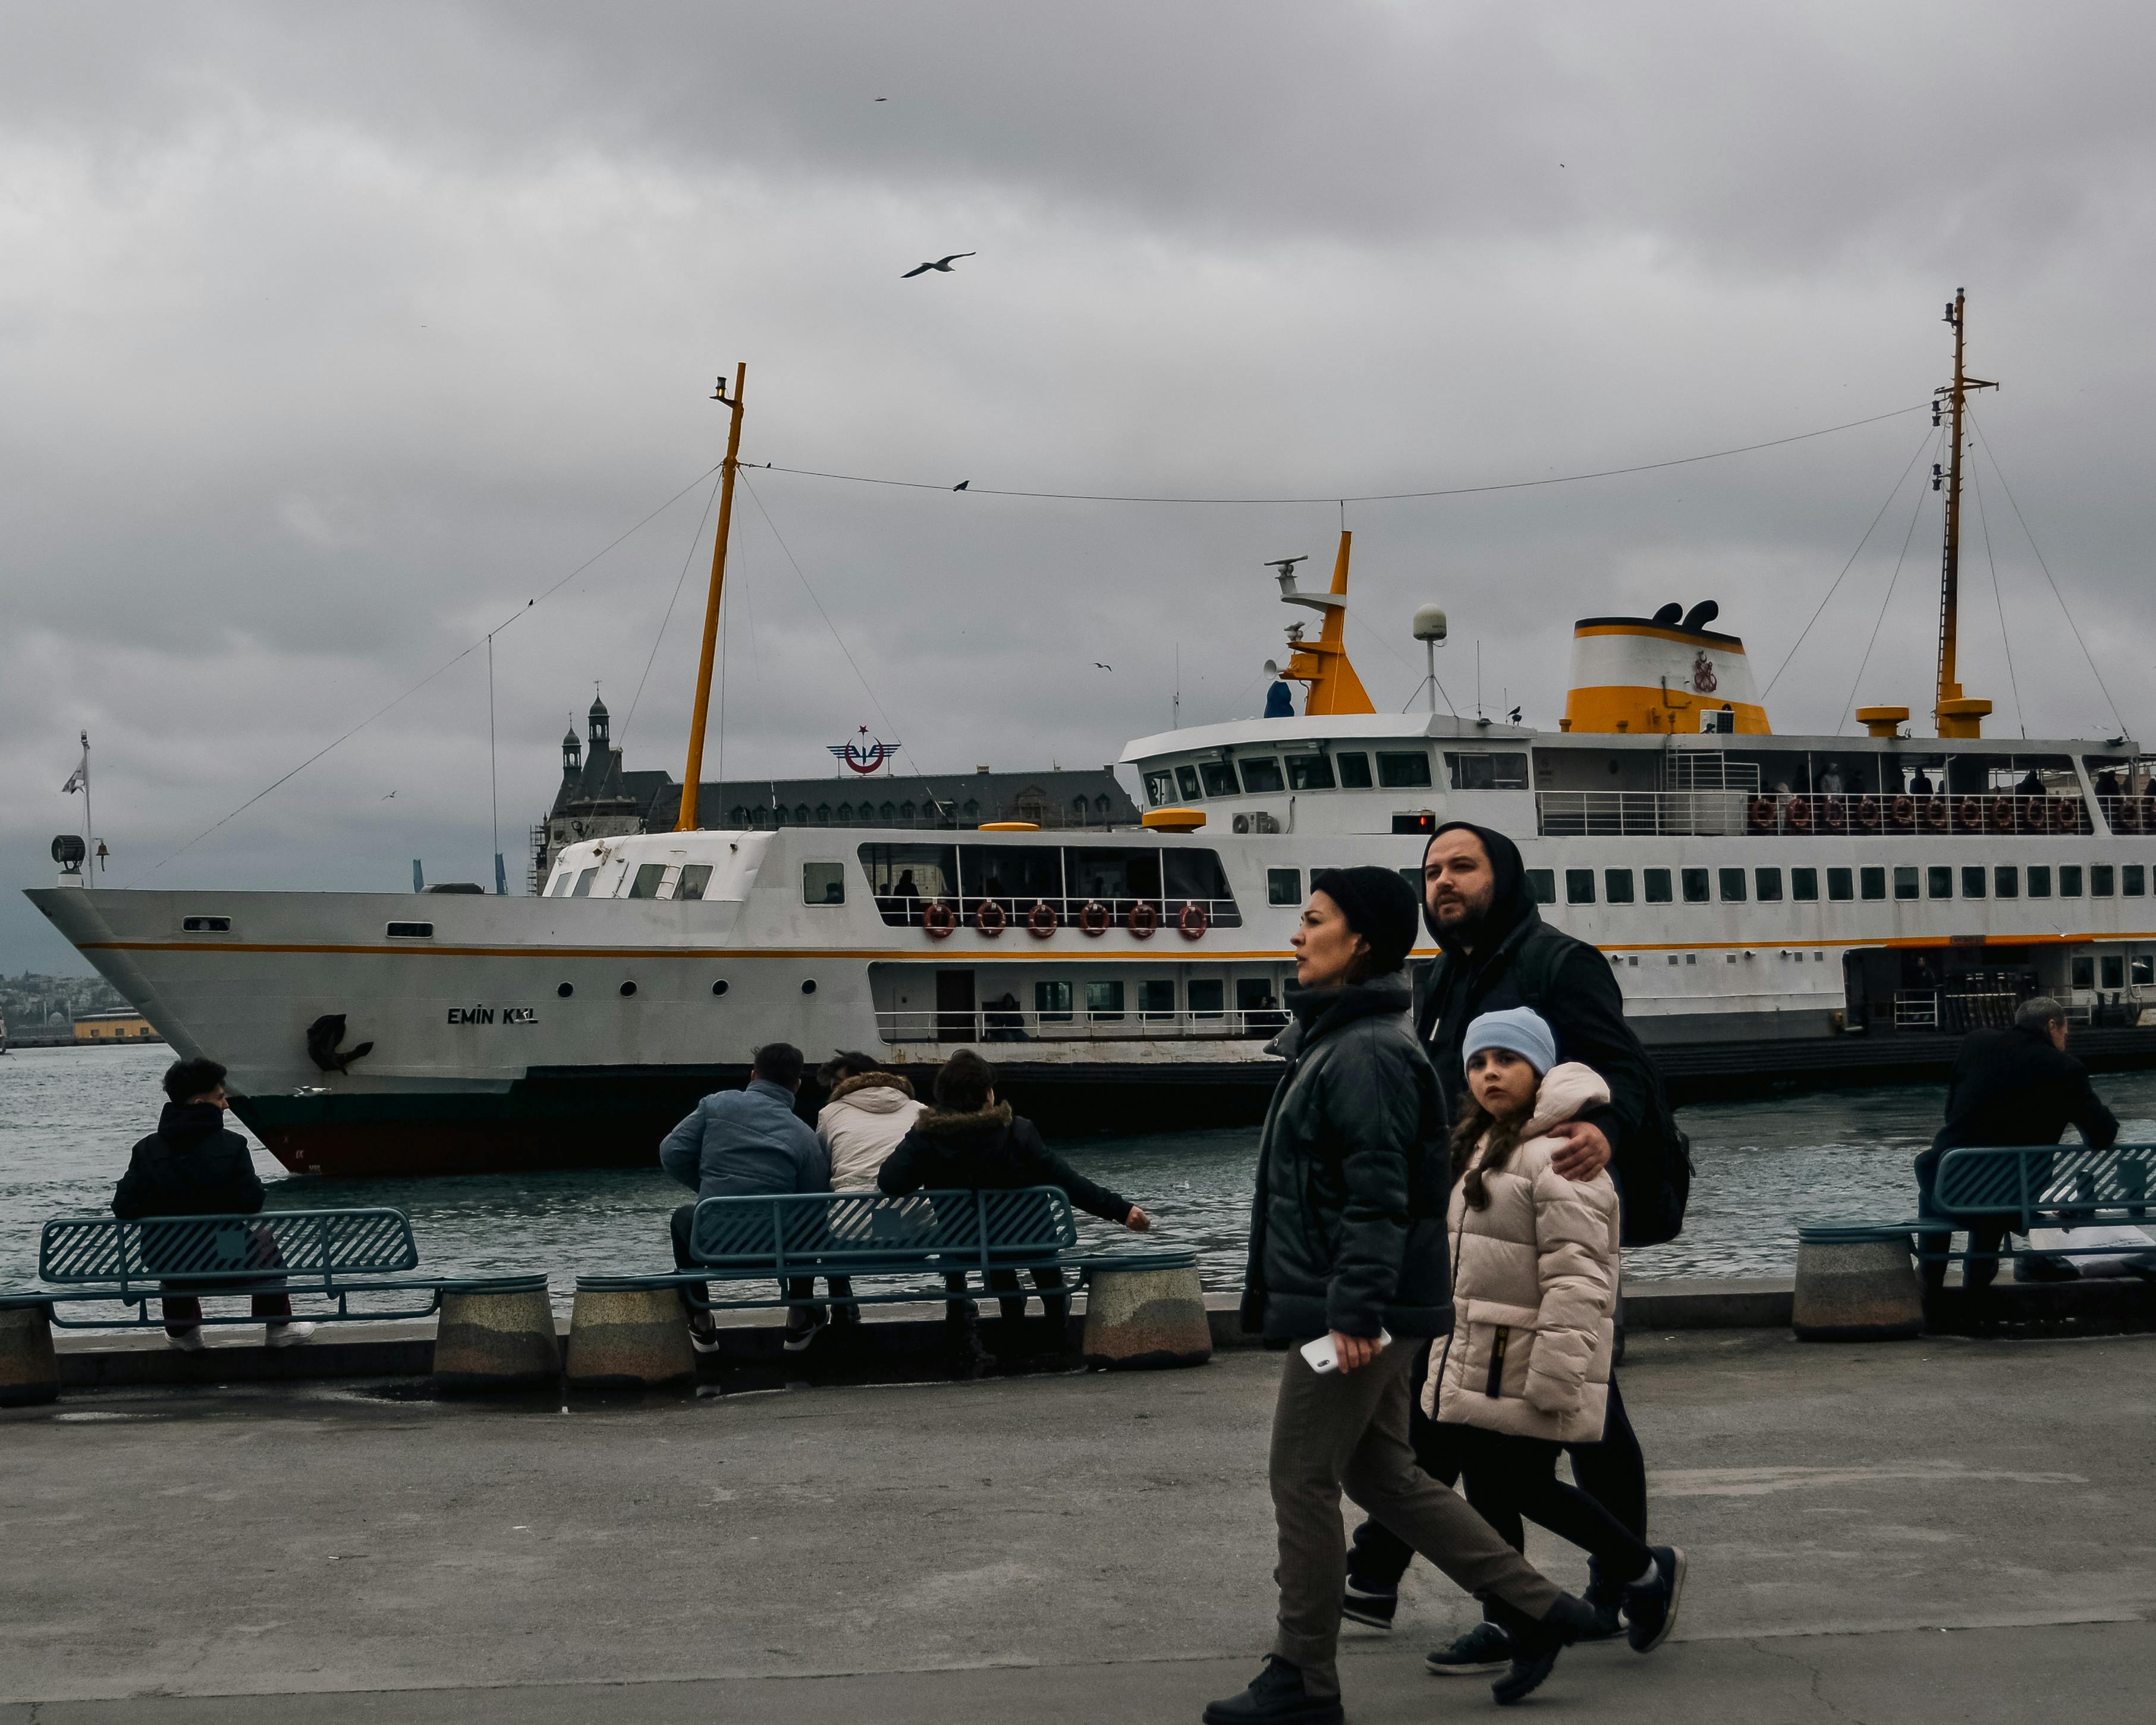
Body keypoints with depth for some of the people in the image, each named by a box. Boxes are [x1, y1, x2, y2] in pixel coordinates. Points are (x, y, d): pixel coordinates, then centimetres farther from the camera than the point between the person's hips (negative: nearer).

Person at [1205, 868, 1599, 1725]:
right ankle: (1536, 1608, 19)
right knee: (1381, 1474, 16)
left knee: (1302, 1481, -1)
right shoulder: (1333, 1042, 15)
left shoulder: (1367, 1056, -18)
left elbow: (1378, 1196, -24)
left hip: (1349, 1314, -10)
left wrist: (1354, 1311, -26)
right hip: (1351, 1309, 10)